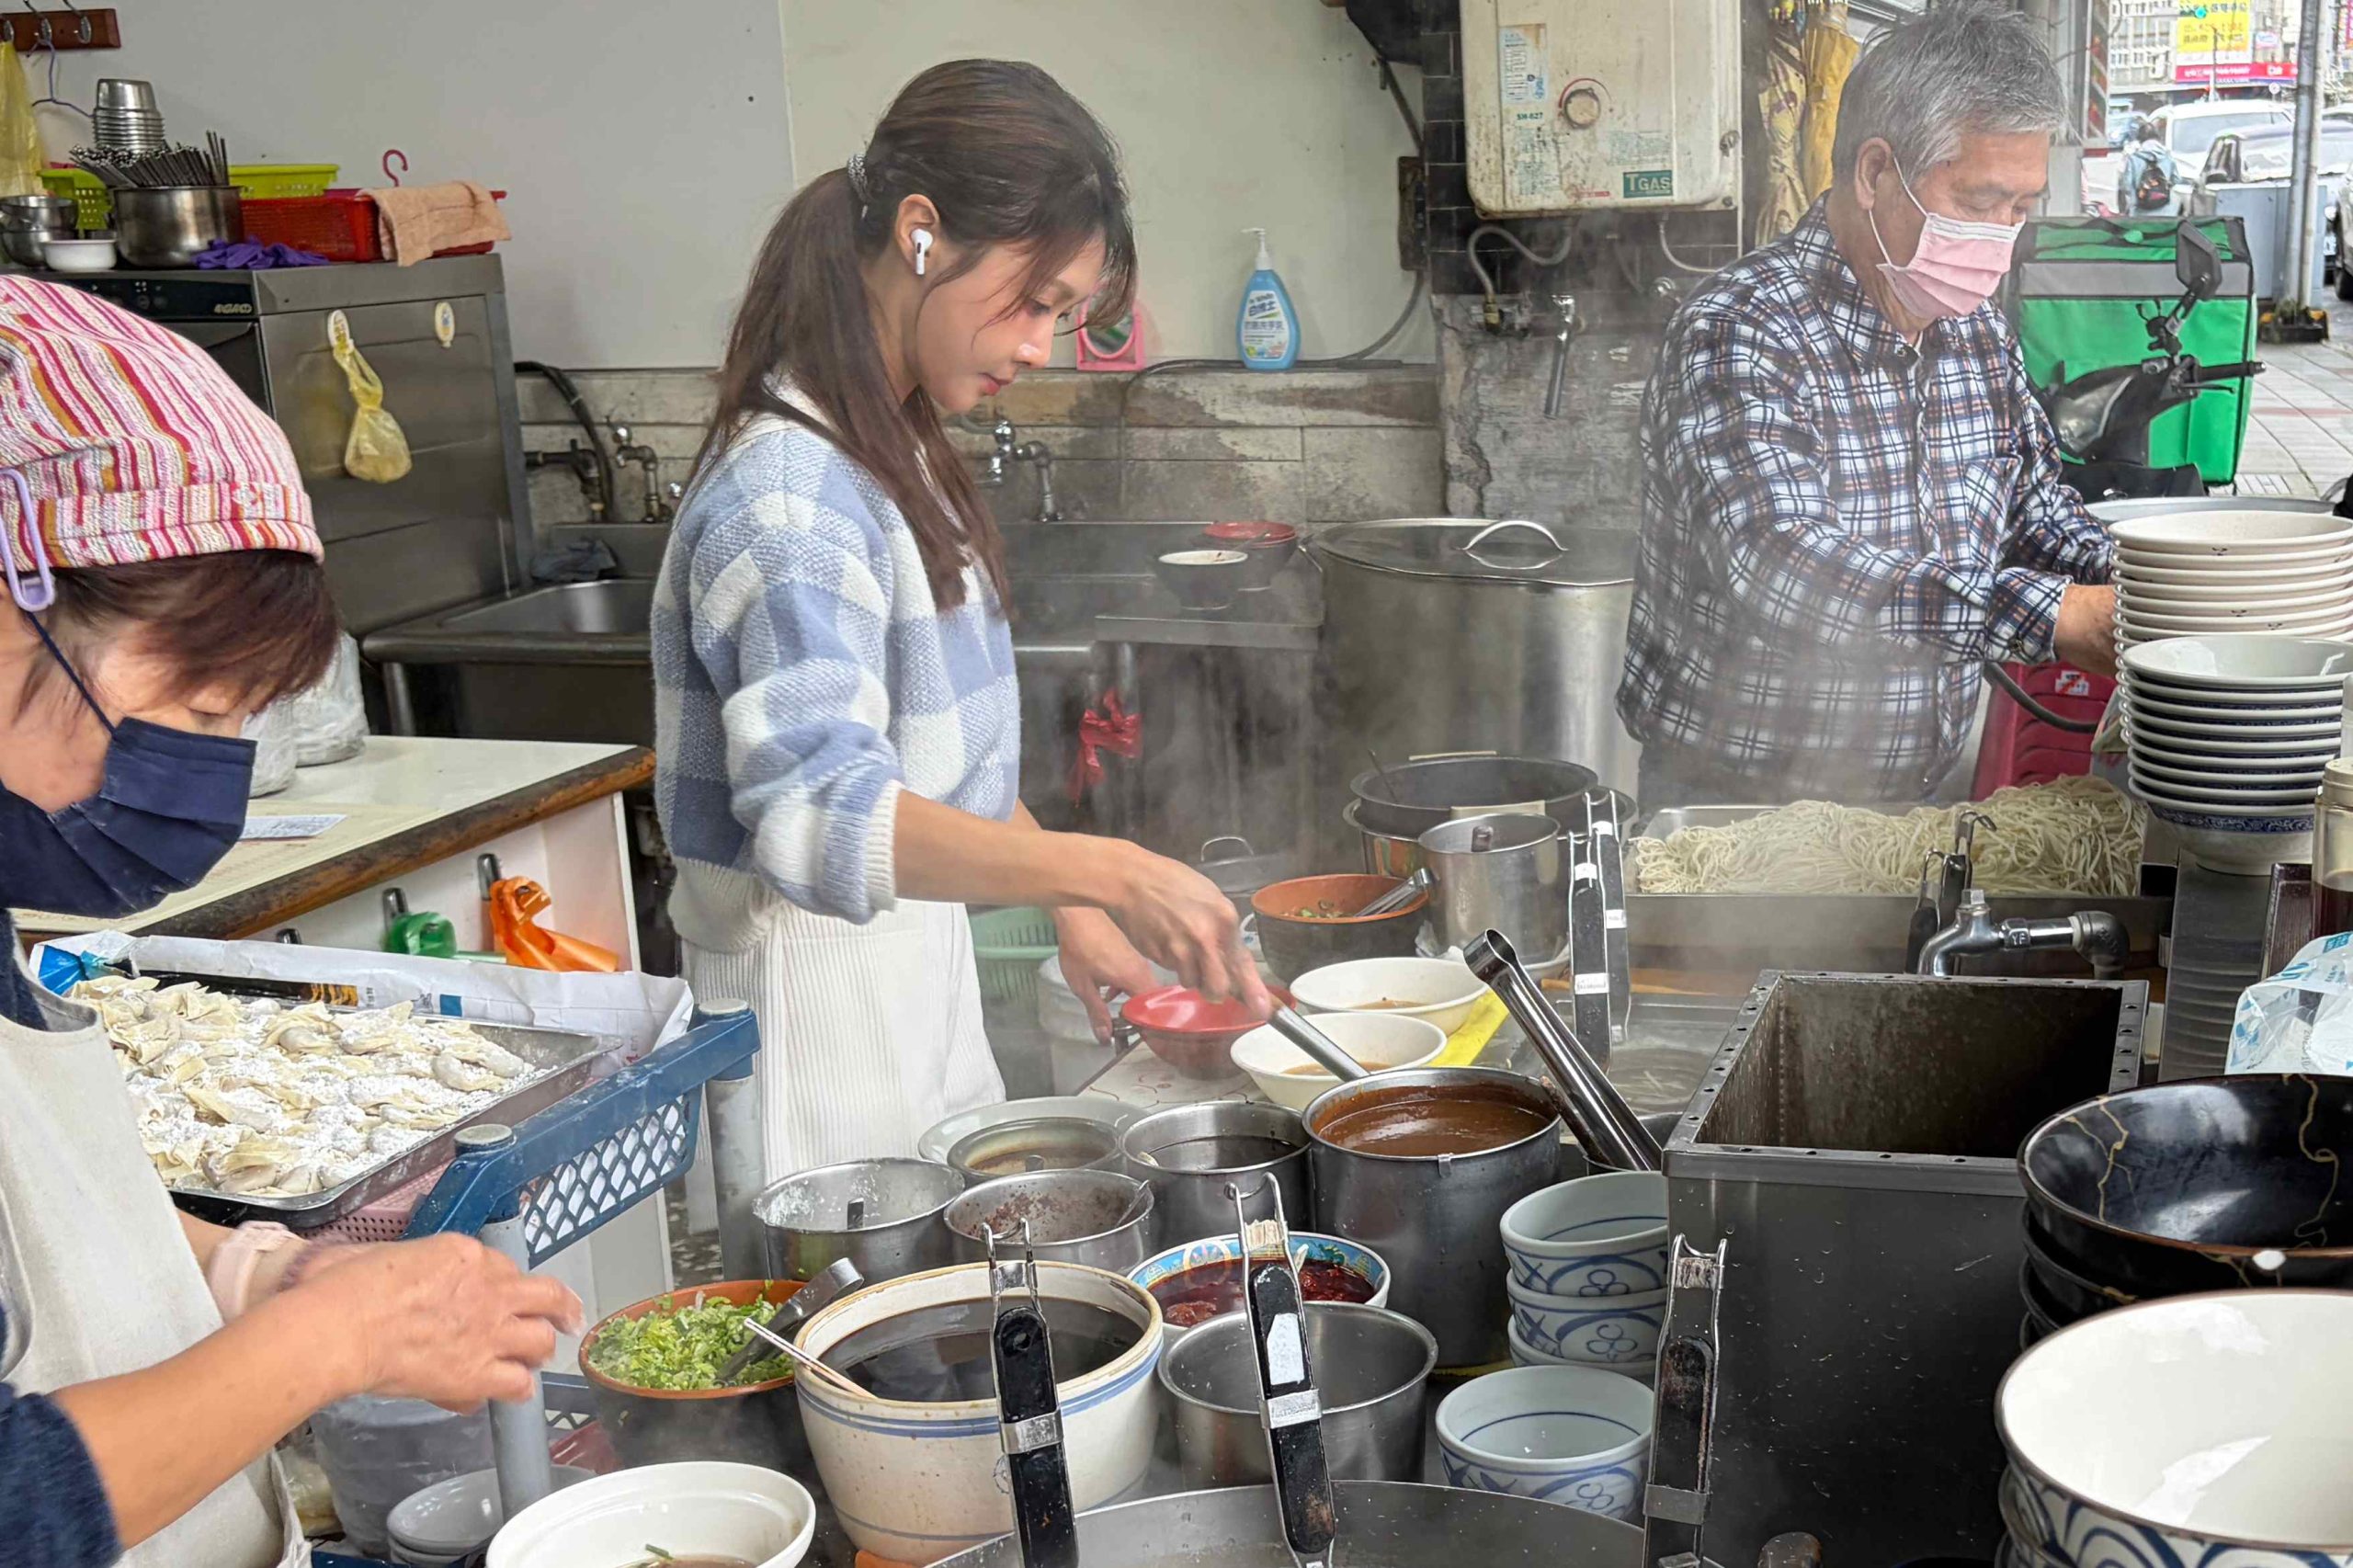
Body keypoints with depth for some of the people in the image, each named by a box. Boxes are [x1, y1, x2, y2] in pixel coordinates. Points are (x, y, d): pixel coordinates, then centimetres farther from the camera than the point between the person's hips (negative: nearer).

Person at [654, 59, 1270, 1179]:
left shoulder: (897, 458, 9)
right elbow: (822, 811, -36)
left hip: (914, 954, 10)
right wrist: (1101, 871, -45)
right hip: (816, 972, -9)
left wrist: (1069, 906, 11)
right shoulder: (790, 496, -23)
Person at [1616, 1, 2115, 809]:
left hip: (1932, 788, 6)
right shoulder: (1738, 334, -18)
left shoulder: (1976, 327, 8)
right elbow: (1780, 570, -33)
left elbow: (2032, 496, 23)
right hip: (1740, 804, -6)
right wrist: (2049, 616, -36)